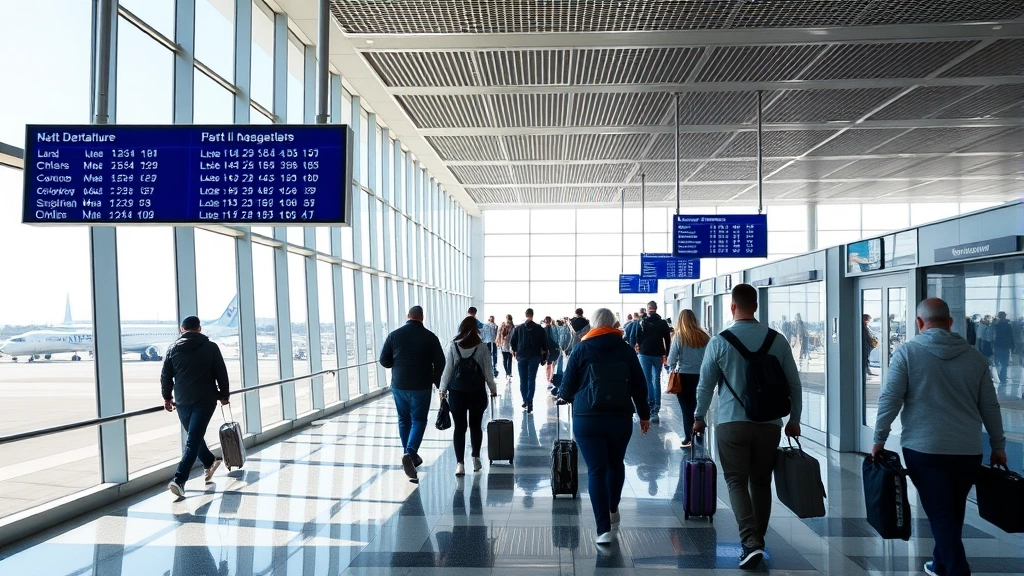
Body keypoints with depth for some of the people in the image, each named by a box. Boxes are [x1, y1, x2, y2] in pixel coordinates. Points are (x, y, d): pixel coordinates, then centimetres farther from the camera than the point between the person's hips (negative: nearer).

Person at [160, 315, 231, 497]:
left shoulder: (173, 348, 6)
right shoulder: (211, 347, 0)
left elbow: (165, 376, 8)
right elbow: (221, 374, 1)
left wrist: (167, 397, 20)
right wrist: (224, 395, 12)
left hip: (182, 401, 3)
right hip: (205, 400, -3)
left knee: (194, 436, 23)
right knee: (193, 440, -6)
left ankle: (209, 462, 38)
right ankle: (179, 480, -14)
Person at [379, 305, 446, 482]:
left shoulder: (394, 335, -2)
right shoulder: (430, 337, -6)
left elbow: (384, 361, 0)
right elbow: (440, 363, -3)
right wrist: (436, 381, 12)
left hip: (399, 386, 2)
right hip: (421, 387, -2)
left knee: (404, 420, 17)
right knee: (418, 420, 5)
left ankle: (410, 456, 26)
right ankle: (410, 453, -16)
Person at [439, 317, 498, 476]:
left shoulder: (453, 346, -4)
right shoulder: (482, 348, -4)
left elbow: (448, 370, -2)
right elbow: (487, 372, 0)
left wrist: (443, 389, 8)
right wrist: (493, 389, 14)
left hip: (457, 392, 0)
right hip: (477, 392, 0)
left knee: (459, 427, 3)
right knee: (476, 425, 15)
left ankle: (460, 463, -3)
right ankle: (476, 459, 24)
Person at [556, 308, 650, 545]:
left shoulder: (582, 350, -1)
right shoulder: (626, 350, 4)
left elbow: (567, 387, 1)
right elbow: (639, 386, 7)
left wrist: (562, 396, 24)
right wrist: (644, 415, 17)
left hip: (587, 419, -2)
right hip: (620, 417, 3)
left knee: (596, 470, 0)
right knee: (616, 464, 23)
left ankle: (604, 528, -2)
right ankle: (613, 510, 40)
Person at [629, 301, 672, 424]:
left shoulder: (642, 322, -4)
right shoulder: (663, 322, 1)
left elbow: (634, 338, -5)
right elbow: (668, 340, 2)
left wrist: (632, 350, 5)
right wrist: (666, 355, 6)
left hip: (644, 354, -2)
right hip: (658, 355, 2)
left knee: (647, 380, 2)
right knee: (656, 380, 11)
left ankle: (650, 404, -7)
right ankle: (656, 407, 10)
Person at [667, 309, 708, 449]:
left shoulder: (679, 336, -8)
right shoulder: (704, 337, -1)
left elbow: (671, 360, -8)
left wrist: (672, 371, 8)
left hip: (684, 376, -2)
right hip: (701, 376, 2)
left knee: (686, 408, 6)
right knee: (697, 407, 14)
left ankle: (689, 438, 10)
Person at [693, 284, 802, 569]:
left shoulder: (719, 342, -6)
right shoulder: (777, 340, 0)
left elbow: (705, 384, 0)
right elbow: (794, 383, 5)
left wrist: (699, 417, 15)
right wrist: (794, 419, 17)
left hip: (732, 423, -3)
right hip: (769, 423, 3)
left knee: (737, 481, 4)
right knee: (761, 482, 16)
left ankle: (750, 541, -11)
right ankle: (758, 540, 26)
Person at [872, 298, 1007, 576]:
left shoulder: (907, 352, -5)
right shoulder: (975, 356, 6)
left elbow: (889, 400, -8)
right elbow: (990, 407, 10)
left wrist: (879, 439, 0)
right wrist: (998, 445, 21)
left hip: (924, 449, -4)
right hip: (968, 450, 4)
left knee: (940, 515, 2)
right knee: (953, 513, 19)